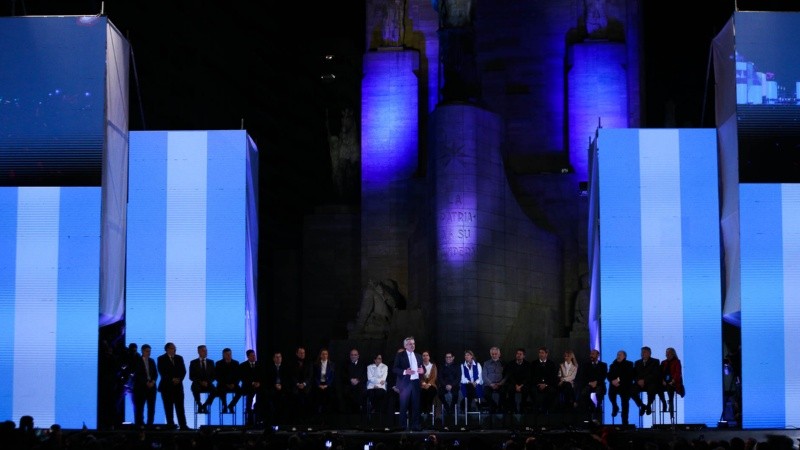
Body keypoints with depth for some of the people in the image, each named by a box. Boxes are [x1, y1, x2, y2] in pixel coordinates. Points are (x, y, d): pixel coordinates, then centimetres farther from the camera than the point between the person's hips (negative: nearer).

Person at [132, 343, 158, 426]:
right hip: (140, 386, -4)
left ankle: (150, 424, 1)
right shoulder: (137, 361, 1)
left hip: (151, 386, 4)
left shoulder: (152, 361, 15)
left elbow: (155, 373, 12)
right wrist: (146, 382, -14)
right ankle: (139, 424, -3)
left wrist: (153, 381, -7)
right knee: (139, 407, -6)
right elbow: (137, 374, -6)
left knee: (151, 407, -1)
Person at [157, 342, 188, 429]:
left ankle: (183, 425, -4)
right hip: (166, 386, -3)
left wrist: (179, 379, -9)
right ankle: (170, 425, 1)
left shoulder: (179, 358, 14)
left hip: (178, 385, 3)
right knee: (168, 408, -2)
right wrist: (172, 379, -17)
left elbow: (183, 371, 9)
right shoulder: (161, 359, 1)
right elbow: (162, 373, -8)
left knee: (180, 407, -2)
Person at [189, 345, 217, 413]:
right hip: (197, 384, -2)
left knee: (215, 390, -31)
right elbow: (191, 377, 0)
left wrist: (207, 382, -11)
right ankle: (199, 405, -13)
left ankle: (205, 405, -10)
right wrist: (200, 382, -15)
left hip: (208, 384, 2)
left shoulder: (211, 362, 11)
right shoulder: (193, 362, 4)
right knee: (195, 389, -38)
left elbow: (213, 376, 8)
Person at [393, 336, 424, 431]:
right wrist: (405, 371, -21)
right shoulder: (400, 356, 2)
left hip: (416, 383, 4)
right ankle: (403, 426, 4)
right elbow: (395, 369, -6)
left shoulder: (418, 356, 17)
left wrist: (422, 370, -6)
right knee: (404, 406, -2)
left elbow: (423, 368, 18)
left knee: (416, 405, 3)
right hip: (405, 383, -4)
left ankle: (415, 425, 8)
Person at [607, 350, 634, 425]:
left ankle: (625, 421, -18)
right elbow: (609, 376, 9)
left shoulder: (629, 364, 11)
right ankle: (615, 407, -3)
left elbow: (629, 376, -4)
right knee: (611, 391, -30)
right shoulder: (613, 365, 21)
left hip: (625, 385, -2)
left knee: (625, 401, -20)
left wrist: (619, 380, -15)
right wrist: (612, 381, -13)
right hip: (615, 384, 2)